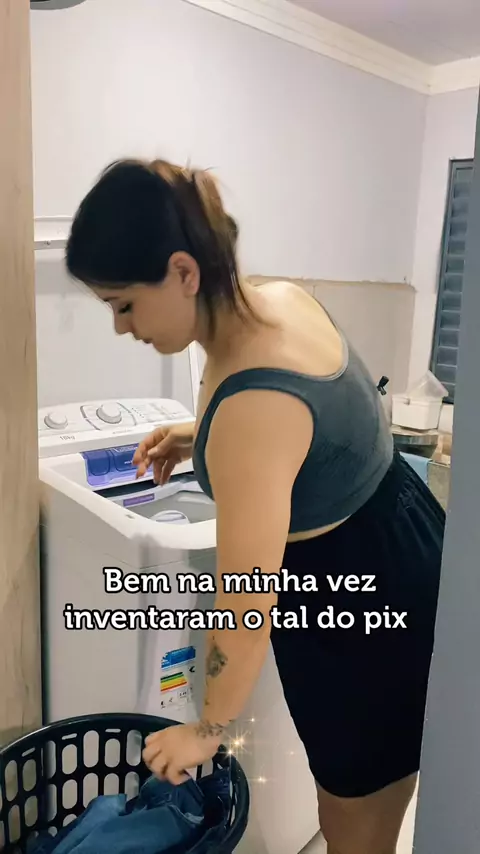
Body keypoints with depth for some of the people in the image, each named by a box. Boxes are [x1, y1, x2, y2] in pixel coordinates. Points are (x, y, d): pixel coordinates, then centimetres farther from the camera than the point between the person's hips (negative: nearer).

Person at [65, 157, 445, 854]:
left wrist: (208, 728, -8)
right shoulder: (282, 297, -6)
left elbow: (247, 608, -26)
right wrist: (200, 438, 5)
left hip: (371, 607, -9)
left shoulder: (251, 405, -34)